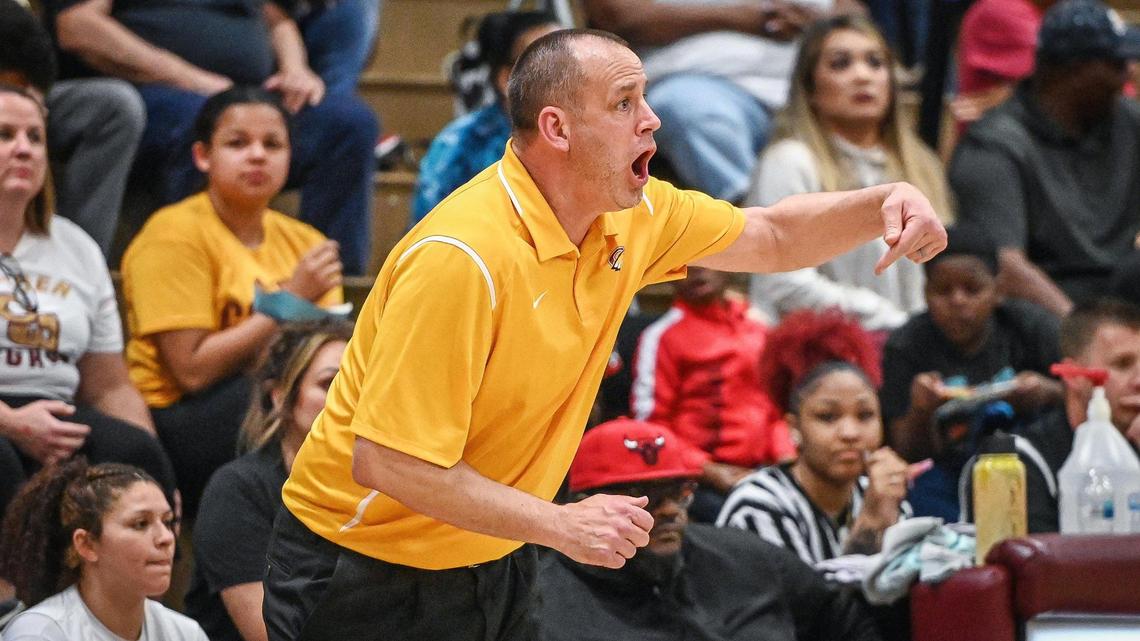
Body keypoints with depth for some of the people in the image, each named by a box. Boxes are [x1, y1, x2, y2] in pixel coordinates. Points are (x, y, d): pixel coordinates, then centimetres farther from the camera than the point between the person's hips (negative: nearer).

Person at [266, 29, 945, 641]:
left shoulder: (634, 219, -2)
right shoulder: (463, 259, -30)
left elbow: (773, 237, 16)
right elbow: (385, 462, -31)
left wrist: (885, 204, -3)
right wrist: (559, 525, -28)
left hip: (494, 564, 8)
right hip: (368, 574, -8)